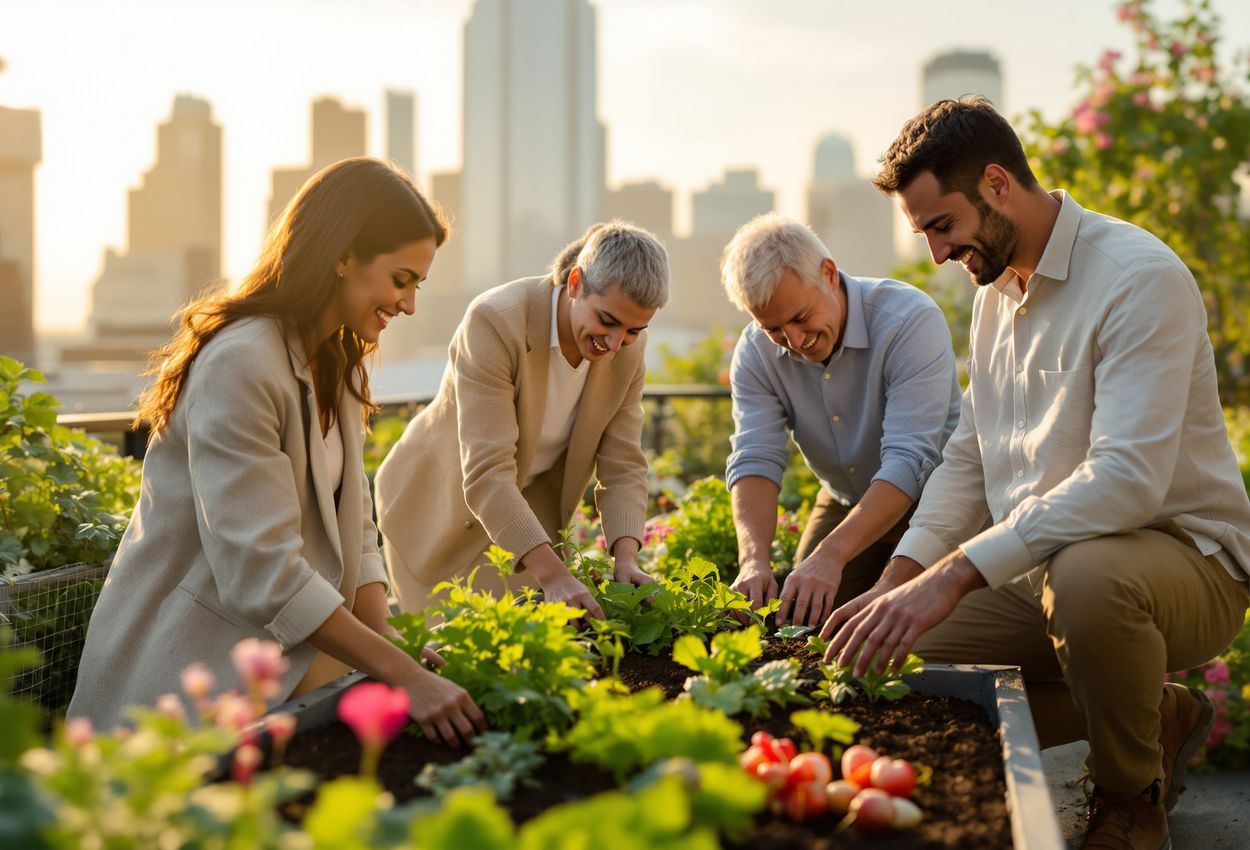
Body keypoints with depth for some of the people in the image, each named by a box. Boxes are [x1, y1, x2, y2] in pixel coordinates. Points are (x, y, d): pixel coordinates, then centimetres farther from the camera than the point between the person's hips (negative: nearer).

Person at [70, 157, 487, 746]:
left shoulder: (339, 366, 10)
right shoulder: (240, 365, -22)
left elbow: (351, 530, 6)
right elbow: (261, 571, -27)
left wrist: (393, 648, -9)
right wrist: (404, 676, -27)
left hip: (278, 665, 8)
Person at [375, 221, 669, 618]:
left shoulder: (629, 348, -12)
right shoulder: (495, 321, -30)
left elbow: (623, 466, -9)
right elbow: (486, 474, -36)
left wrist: (626, 559, -27)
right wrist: (552, 574, -45)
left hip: (526, 516, 5)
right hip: (439, 509, -4)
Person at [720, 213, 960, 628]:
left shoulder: (911, 321, -28)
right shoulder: (755, 353, -10)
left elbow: (908, 462, -35)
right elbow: (755, 461, -19)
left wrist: (831, 555, -46)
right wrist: (753, 558, -39)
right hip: (845, 503, 5)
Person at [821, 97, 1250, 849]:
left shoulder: (1140, 279, -19)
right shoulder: (997, 287, 10)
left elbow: (1129, 478, -30)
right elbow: (969, 460, 13)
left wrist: (955, 573, -34)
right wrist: (899, 581, -3)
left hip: (1184, 557, -8)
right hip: (1036, 568, 8)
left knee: (1084, 577, -41)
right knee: (885, 657, -6)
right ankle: (1159, 717, 8)